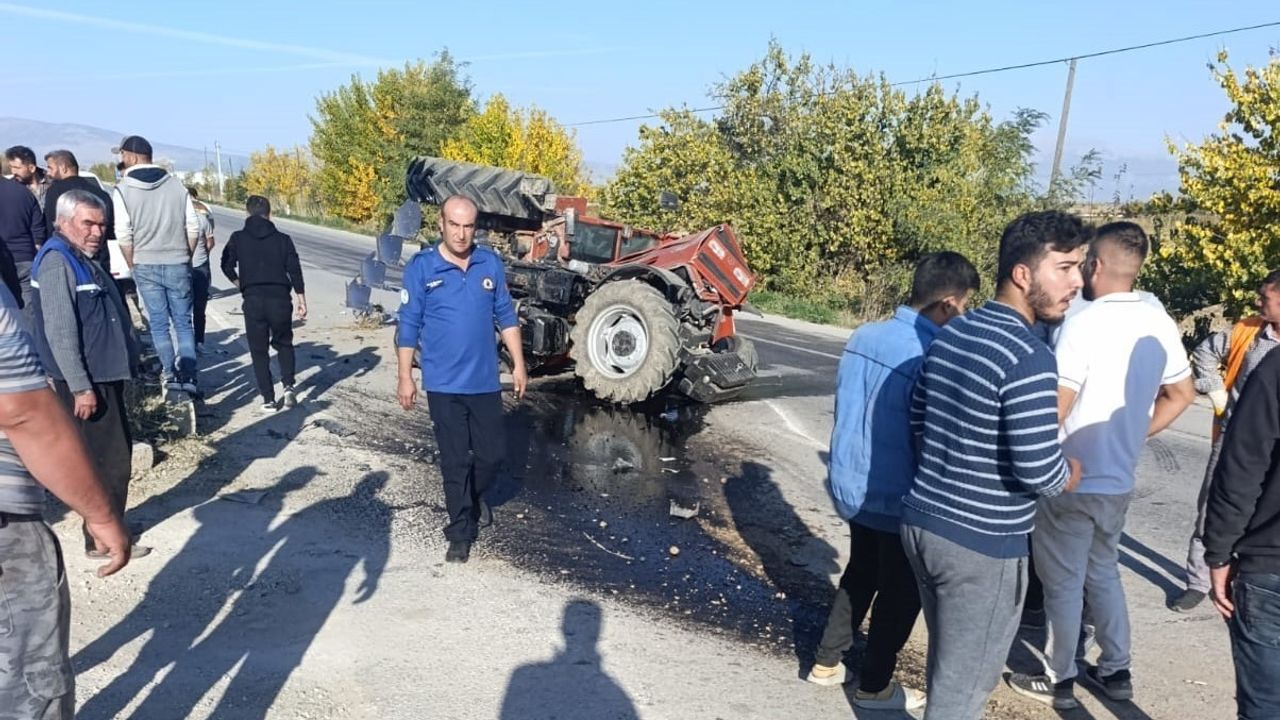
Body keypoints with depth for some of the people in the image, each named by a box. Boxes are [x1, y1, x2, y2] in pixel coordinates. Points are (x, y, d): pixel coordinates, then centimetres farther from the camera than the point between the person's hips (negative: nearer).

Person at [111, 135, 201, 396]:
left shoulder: (123, 189, -5)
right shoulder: (175, 184, 1)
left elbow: (123, 235, -9)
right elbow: (193, 227, 0)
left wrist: (133, 266, 3)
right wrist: (186, 257, 10)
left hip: (146, 266, -1)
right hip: (178, 265, 1)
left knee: (158, 323, 9)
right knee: (183, 322, 7)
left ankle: (171, 374, 11)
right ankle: (188, 376, 0)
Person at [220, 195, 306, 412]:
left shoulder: (238, 238, 5)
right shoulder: (283, 239, 6)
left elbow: (227, 266, 2)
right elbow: (295, 272, 3)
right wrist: (302, 301, 6)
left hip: (253, 301, -1)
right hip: (280, 299, 1)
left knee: (259, 351, 9)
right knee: (284, 343, 20)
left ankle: (268, 399, 7)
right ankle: (288, 386, 3)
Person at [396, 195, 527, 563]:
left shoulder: (491, 263, 1)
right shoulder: (421, 267, -8)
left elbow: (505, 315, 8)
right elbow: (409, 326, -5)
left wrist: (518, 364, 6)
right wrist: (405, 377, -6)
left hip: (485, 380, 3)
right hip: (444, 384, -3)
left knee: (491, 454, 11)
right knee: (455, 460, 6)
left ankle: (476, 497, 42)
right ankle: (460, 531, 21)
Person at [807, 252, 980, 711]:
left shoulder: (863, 337, -4)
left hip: (852, 485, 7)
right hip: (897, 499, -7)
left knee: (859, 573, 25)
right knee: (900, 592, 14)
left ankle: (827, 663, 37)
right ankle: (874, 687, 30)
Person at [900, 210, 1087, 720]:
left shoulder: (949, 335, 5)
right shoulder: (1029, 357, -20)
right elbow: (1038, 469, -23)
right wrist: (1070, 476, -2)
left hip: (922, 520, 8)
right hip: (982, 544, -8)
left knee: (946, 664, 25)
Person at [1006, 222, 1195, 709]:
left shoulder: (1084, 323, -20)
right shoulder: (1160, 324, 2)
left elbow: (1054, 410, -19)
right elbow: (1181, 395, 14)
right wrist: (1134, 435, 16)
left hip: (1072, 479, -7)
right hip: (1119, 478, 7)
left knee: (1063, 582, 7)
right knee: (1104, 571, 23)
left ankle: (1059, 681, 21)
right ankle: (1116, 672, 31)